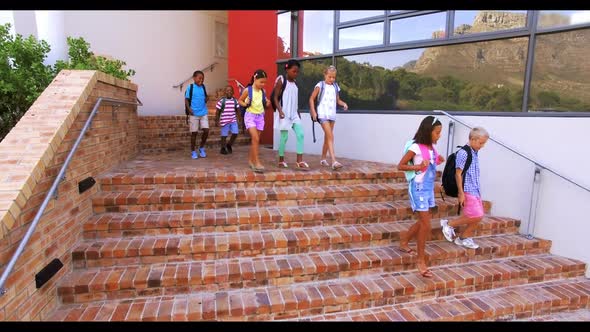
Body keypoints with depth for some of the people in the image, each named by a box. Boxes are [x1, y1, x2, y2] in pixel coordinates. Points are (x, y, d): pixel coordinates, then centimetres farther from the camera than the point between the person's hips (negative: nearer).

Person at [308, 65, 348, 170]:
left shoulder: (335, 87, 10)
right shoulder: (320, 85, -3)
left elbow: (337, 100, 17)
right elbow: (311, 99, -2)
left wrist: (343, 104, -4)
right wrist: (313, 112, -10)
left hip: (332, 114, 6)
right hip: (323, 114, -6)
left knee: (327, 137, 13)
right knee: (330, 136, -16)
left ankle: (323, 159, 27)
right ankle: (334, 161, -20)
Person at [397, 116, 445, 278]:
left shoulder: (431, 147, 6)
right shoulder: (415, 147, -16)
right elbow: (400, 166, -14)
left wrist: (439, 160, 1)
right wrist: (418, 167, -24)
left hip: (429, 187, 8)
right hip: (418, 188, -8)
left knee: (424, 220, 16)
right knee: (426, 223, -7)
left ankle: (403, 242, 36)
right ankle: (421, 261, 5)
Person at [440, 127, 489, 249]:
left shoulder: (475, 154, 12)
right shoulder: (463, 153, -13)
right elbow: (458, 174, -15)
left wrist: (478, 192, 19)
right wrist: (461, 193, -17)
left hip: (475, 191, 9)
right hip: (468, 191, -8)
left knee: (478, 217, 9)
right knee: (476, 216, -11)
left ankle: (463, 238, 23)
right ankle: (449, 224, 5)